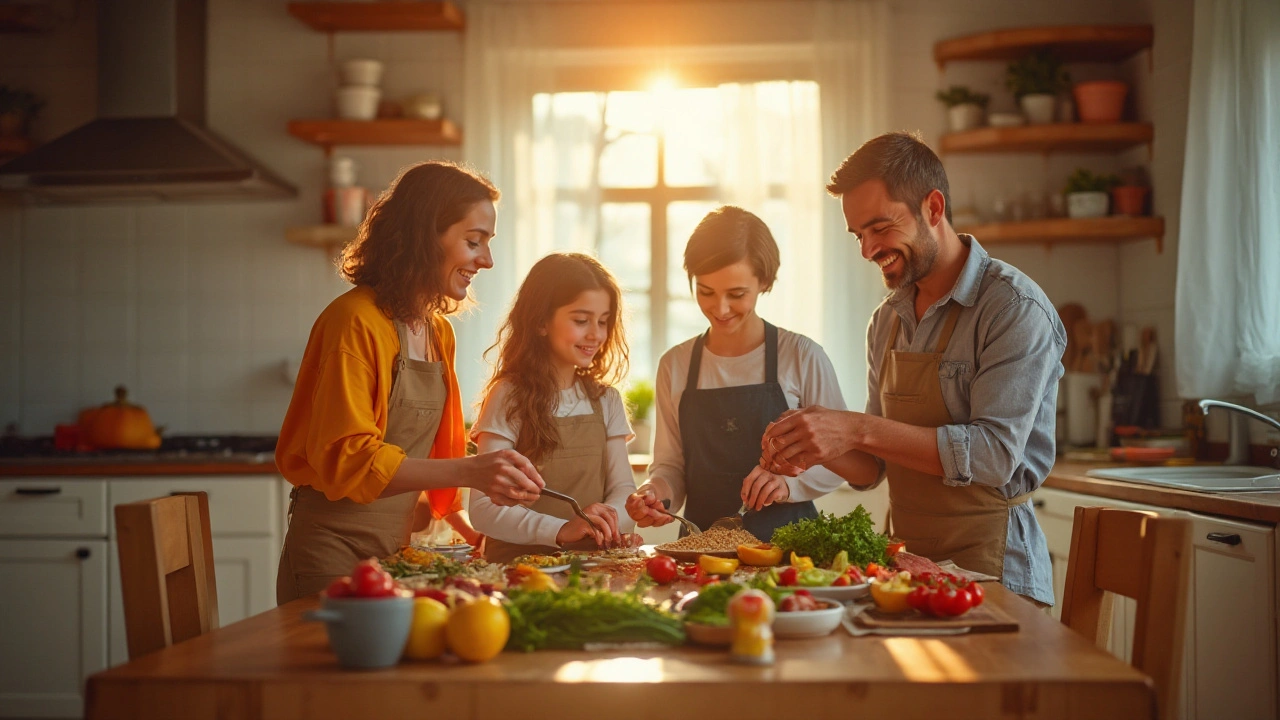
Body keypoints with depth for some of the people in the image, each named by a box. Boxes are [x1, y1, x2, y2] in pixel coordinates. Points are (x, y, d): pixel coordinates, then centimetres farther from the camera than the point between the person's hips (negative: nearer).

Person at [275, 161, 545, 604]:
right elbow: (346, 459, -24)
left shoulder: (439, 332, 11)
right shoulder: (355, 322, -16)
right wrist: (467, 472, -33)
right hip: (336, 550, -8)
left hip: (396, 548, 8)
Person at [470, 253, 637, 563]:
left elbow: (623, 488, 12)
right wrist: (561, 530, -24)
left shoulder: (606, 400, 15)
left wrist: (609, 520, -12)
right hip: (519, 564, -4)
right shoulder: (509, 397, -3)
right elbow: (484, 509, -10)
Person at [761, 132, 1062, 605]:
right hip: (907, 562, 6)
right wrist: (822, 448, -5)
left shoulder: (1016, 308, -9)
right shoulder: (887, 321, 13)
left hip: (991, 570, -6)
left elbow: (995, 454, -18)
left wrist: (858, 430, -21)